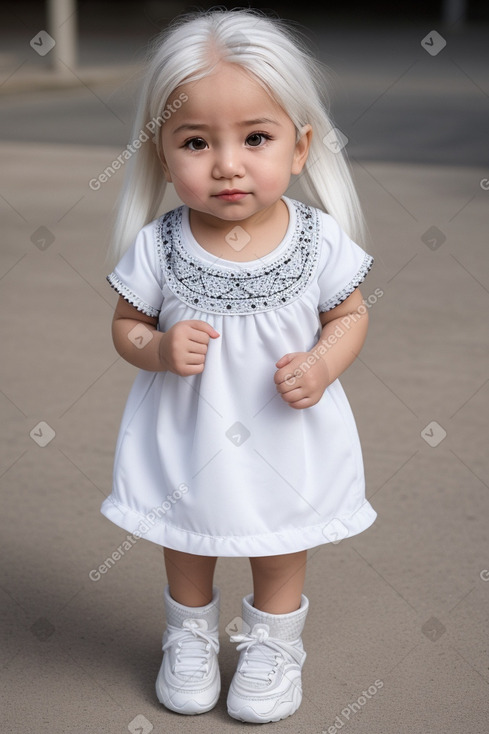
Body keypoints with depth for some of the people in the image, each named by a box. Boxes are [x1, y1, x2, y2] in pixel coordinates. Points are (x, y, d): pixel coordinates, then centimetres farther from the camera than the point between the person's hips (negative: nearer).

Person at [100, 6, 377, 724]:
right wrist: (158, 349, -25)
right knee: (186, 549, 23)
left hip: (286, 440, 0)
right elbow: (127, 325, -4)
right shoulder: (157, 248, -18)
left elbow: (350, 315, -2)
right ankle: (190, 636, 50)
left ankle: (272, 646, 47)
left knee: (281, 551, 21)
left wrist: (322, 366, -21)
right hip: (186, 440, 1)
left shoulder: (320, 241, -18)